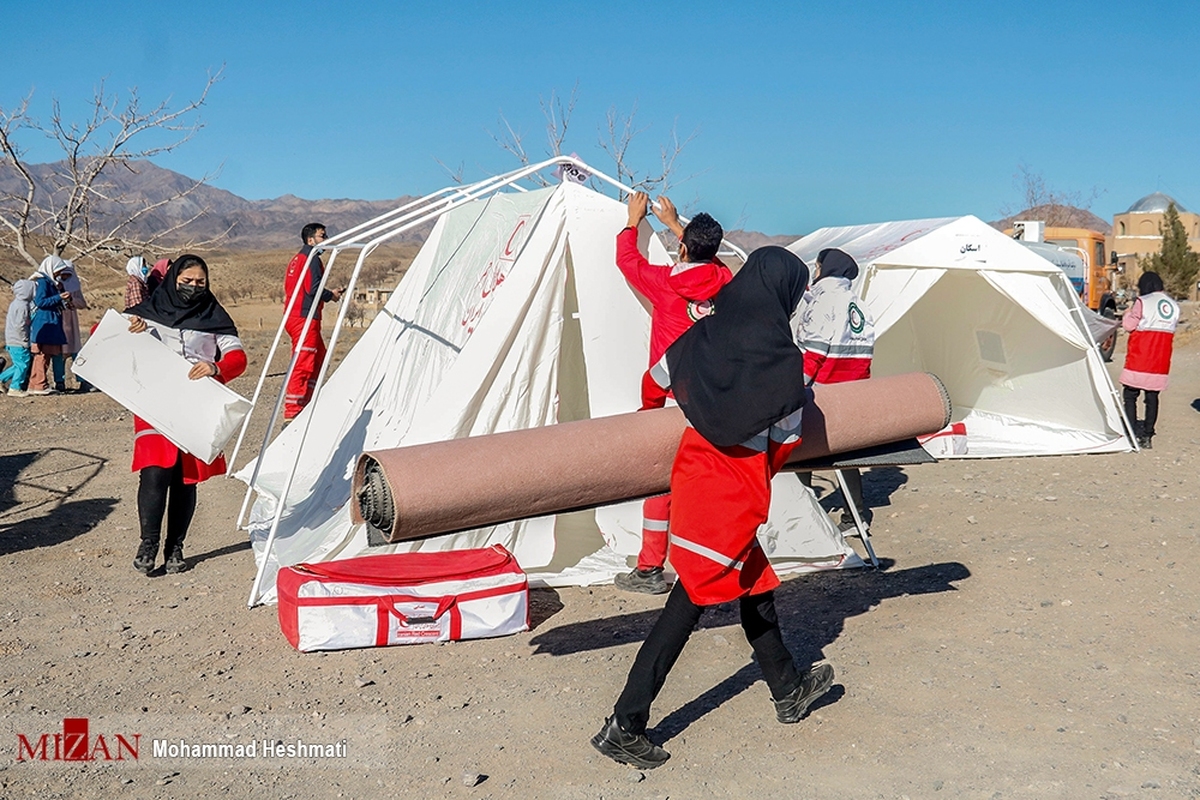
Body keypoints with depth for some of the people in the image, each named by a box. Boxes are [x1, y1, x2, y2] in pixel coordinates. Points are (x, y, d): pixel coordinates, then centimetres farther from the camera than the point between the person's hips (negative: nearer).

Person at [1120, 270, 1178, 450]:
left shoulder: (1142, 302, -9)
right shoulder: (1175, 306, 11)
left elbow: (1129, 325, -9)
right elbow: (1171, 331, 17)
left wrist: (1128, 313, 10)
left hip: (1139, 360, -5)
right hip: (1161, 361, 6)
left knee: (1130, 396, 2)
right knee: (1152, 397, 10)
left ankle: (1133, 435, -4)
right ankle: (1147, 436, 12)